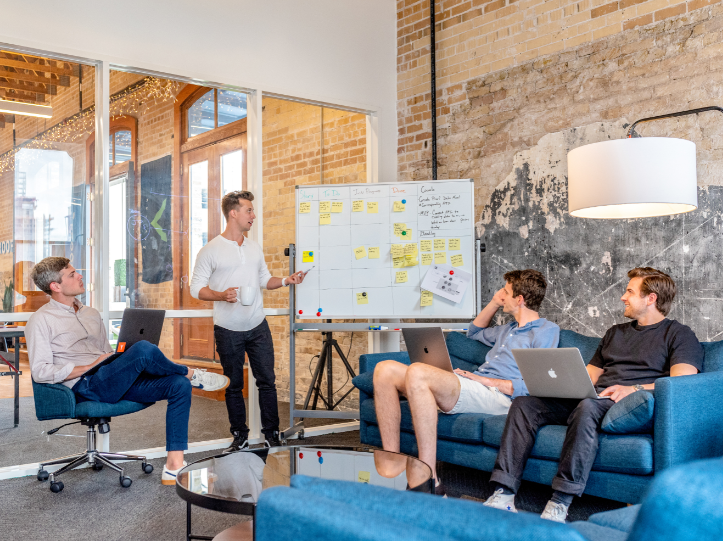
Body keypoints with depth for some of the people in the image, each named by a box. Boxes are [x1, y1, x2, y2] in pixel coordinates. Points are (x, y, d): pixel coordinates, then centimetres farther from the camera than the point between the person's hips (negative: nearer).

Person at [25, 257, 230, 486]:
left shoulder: (91, 314, 24)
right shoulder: (41, 321, 1)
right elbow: (40, 372, -10)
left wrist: (127, 363, 6)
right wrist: (90, 366, -11)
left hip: (117, 383, 8)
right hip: (85, 387, -8)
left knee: (179, 385, -15)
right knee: (143, 349, -32)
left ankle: (174, 467, -18)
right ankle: (192, 374, -2)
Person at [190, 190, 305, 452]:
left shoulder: (255, 248, 10)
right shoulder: (210, 251, -6)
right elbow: (196, 287, -6)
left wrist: (286, 281, 1)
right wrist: (222, 295, -22)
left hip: (258, 327, 4)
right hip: (228, 331, -4)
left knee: (267, 381, 5)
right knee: (234, 386, 8)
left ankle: (272, 433, 17)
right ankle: (240, 436, 21)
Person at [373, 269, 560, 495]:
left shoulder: (547, 331, 2)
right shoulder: (510, 329, 30)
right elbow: (475, 332, 50)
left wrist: (486, 380, -12)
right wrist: (495, 303, 34)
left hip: (497, 396, -9)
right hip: (472, 388, 9)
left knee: (417, 372, -34)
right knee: (385, 370, -8)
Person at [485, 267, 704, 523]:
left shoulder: (679, 334, 9)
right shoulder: (615, 332, 31)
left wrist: (635, 388, -22)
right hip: (590, 398, 7)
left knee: (587, 407, -40)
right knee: (524, 404, -15)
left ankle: (560, 504, -39)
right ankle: (504, 494, -24)